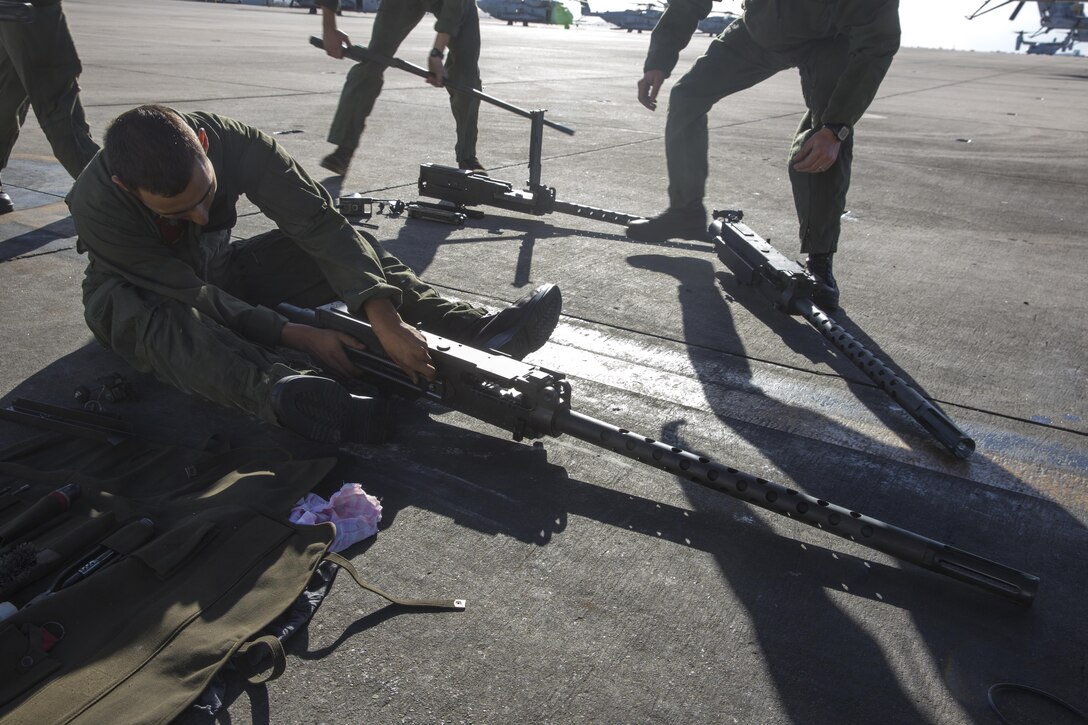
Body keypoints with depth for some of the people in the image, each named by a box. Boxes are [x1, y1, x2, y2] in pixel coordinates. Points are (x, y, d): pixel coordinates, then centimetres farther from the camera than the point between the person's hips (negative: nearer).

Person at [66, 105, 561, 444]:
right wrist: (294, 335, -39)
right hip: (138, 298, -3)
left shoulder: (232, 142, -27)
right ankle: (281, 392, -61)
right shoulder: (96, 205, -33)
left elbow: (318, 221, -34)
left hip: (217, 274, 3)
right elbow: (189, 295, -31)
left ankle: (477, 332, -31)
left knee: (343, 244, -18)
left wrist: (385, 318, -46)